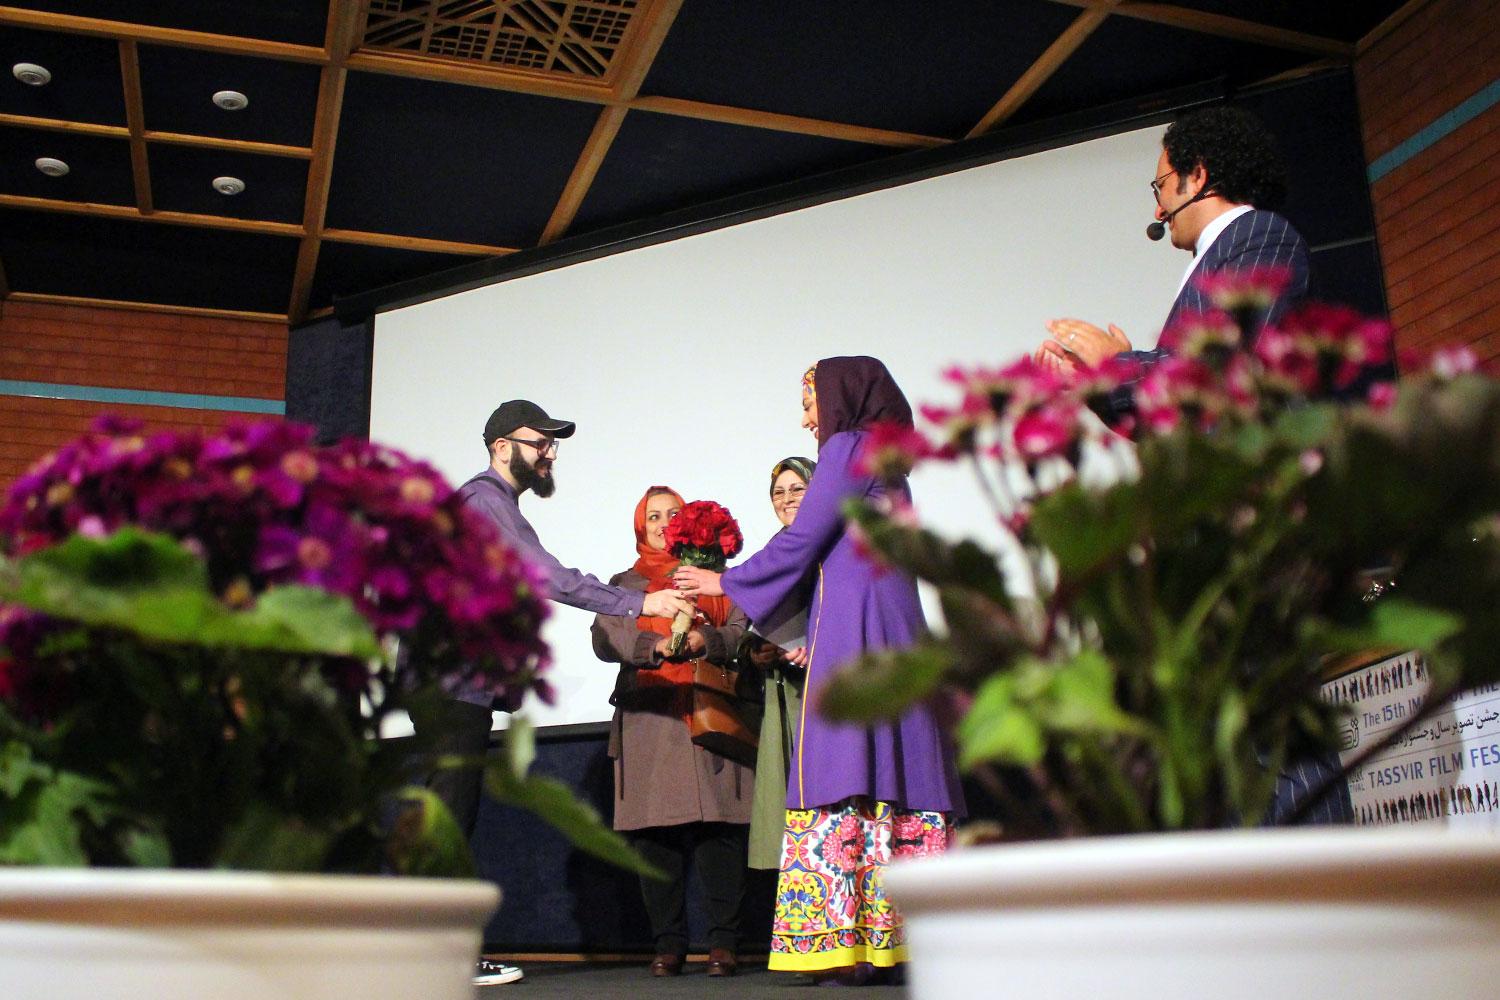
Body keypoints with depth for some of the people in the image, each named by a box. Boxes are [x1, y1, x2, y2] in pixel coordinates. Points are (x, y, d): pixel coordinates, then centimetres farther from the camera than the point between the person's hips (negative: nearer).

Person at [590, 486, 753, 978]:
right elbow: (605, 639, 4)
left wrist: (704, 641, -15)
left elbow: (740, 631, 7)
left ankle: (723, 942, -3)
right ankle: (668, 944, 2)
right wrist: (656, 645, -15)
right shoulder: (625, 583, 21)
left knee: (719, 826, -9)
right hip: (649, 717, 1)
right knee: (656, 831, -5)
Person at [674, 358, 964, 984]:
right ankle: (903, 937, 0)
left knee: (844, 774, -11)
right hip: (898, 629, 9)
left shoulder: (848, 447, 0)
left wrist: (728, 582, 6)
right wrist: (811, 641, 26)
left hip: (852, 626, -9)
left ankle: (848, 942, -15)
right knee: (896, 775, 2)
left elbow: (801, 539, -5)